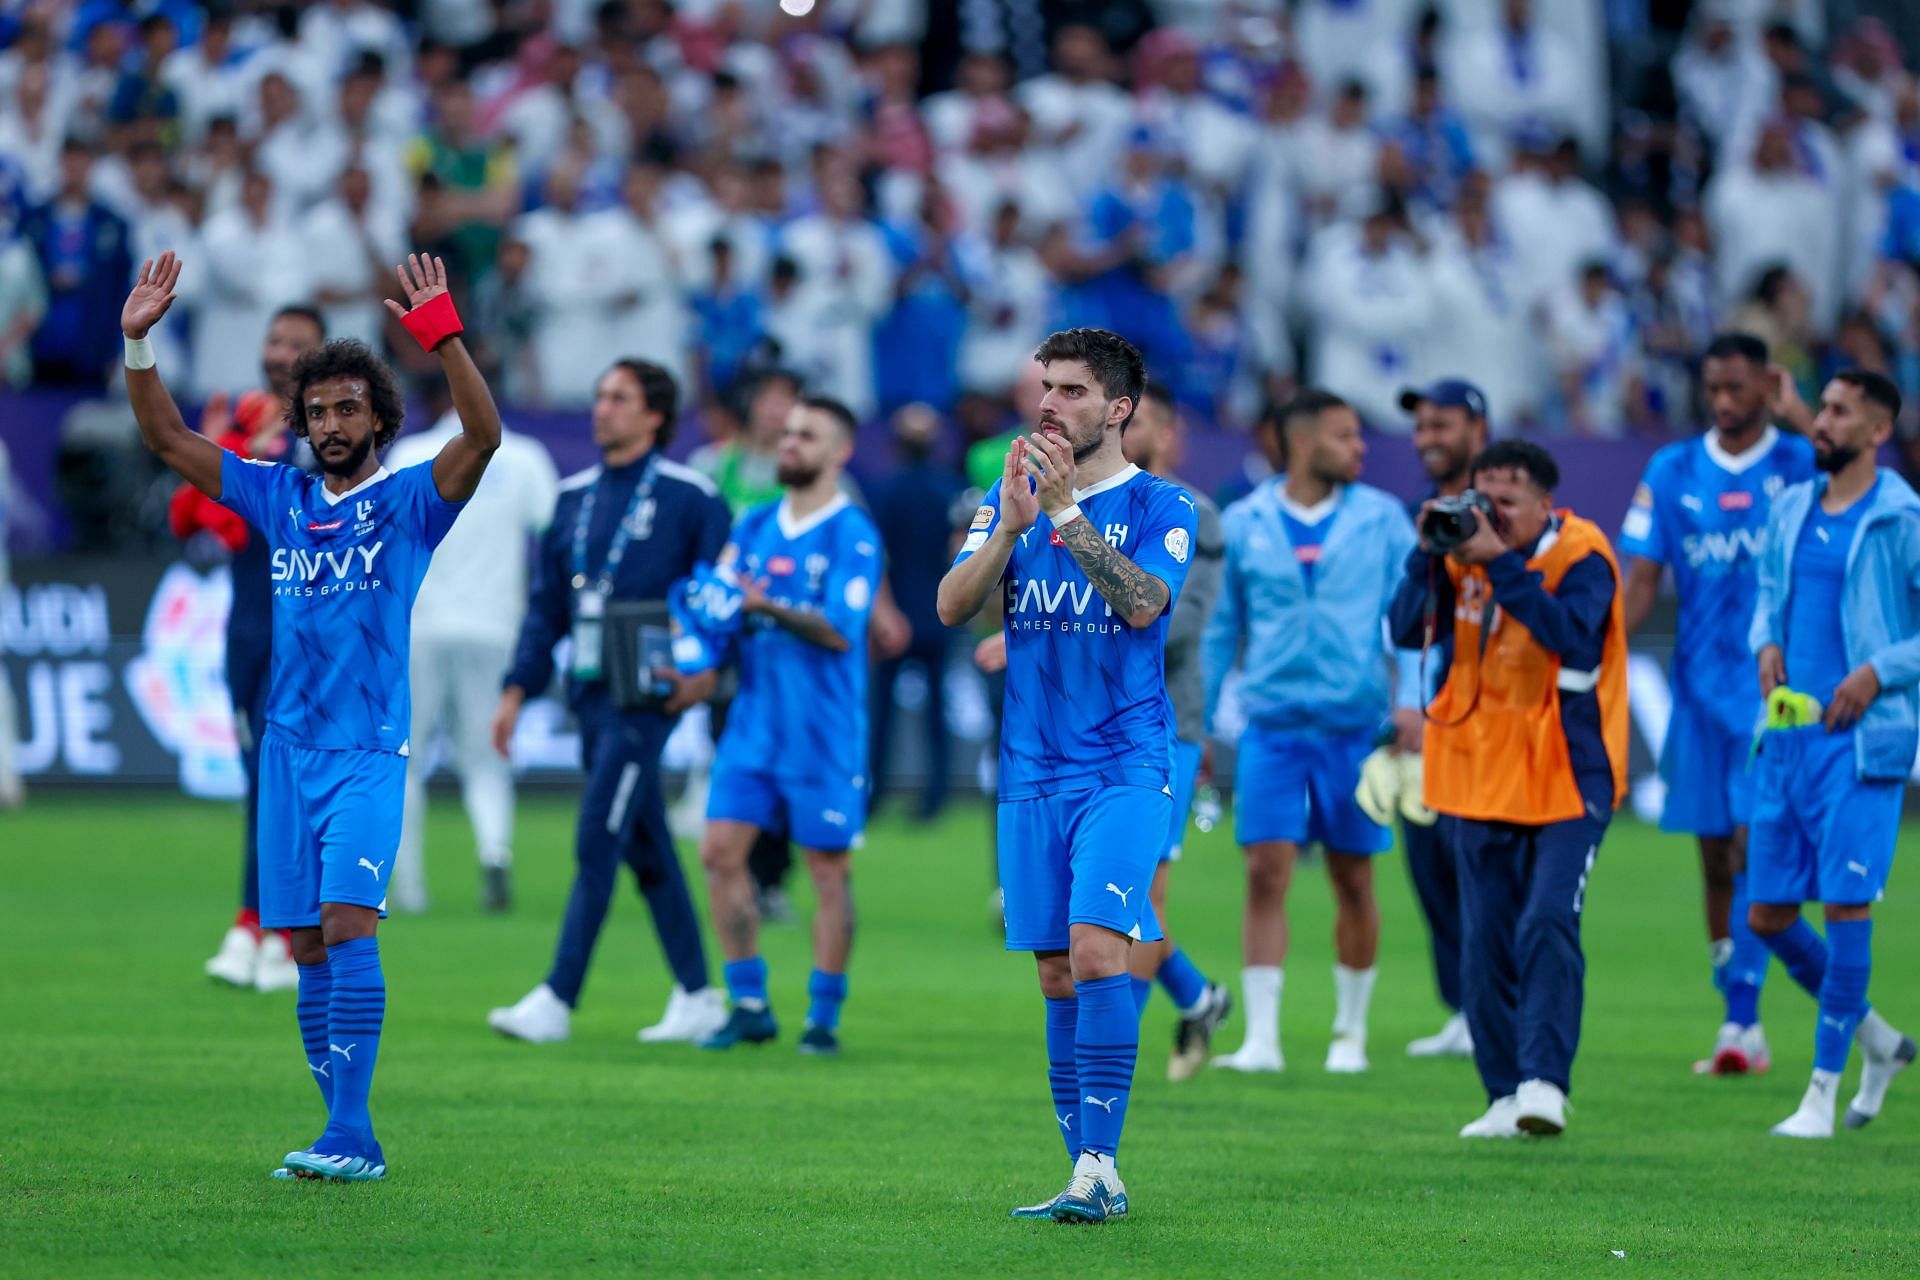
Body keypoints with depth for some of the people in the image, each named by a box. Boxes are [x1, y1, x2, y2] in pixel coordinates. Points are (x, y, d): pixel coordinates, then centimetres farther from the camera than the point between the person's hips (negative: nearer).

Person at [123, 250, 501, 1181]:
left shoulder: (410, 501, 0)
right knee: (307, 944, 4)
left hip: (369, 753, -5)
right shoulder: (280, 497, 12)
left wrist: (442, 335, -28)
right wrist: (139, 343, 0)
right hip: (288, 747, 5)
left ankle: (352, 1135, -22)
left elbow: (483, 435, -18)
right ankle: (346, 1134, 10)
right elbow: (166, 439, 12)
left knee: (346, 918, -18)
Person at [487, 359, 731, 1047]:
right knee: (648, 854, 11)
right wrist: (518, 687, 9)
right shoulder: (575, 496, 14)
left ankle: (557, 1001, -14)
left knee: (598, 842, -12)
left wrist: (708, 669, -16)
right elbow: (546, 602, 16)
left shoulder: (688, 495, -5)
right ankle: (697, 998, 19)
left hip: (645, 692, -7)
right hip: (589, 693, 7)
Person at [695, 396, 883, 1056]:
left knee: (829, 870, 0)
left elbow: (840, 629, -16)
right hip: (754, 722, 5)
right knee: (721, 852, -3)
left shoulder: (854, 535, -7)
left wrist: (767, 607, -27)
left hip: (824, 731, -5)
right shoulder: (755, 526, 12)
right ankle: (750, 1006, 7)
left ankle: (824, 1017, 8)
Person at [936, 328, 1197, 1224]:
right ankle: (1089, 1176, 9)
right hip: (1031, 772, 5)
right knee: (1057, 974, 4)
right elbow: (952, 606, -1)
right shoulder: (1008, 499, 11)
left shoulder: (1158, 506, -1)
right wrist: (1012, 526, -15)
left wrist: (1068, 514, -22)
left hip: (1124, 769, -5)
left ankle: (1099, 1164, -20)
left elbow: (1144, 604, -18)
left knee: (1095, 949, -19)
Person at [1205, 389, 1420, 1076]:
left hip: (1355, 726, 0)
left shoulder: (1381, 519, 4)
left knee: (1353, 882, 5)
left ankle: (1350, 1033, 19)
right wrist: (1197, 724, 9)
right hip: (1272, 727, 0)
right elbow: (1222, 629, 11)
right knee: (1266, 872, -8)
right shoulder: (1244, 524, 5)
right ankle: (1261, 1038, -7)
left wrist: (1411, 701, -13)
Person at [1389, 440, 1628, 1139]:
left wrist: (1500, 564, -29)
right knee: (1485, 945, 4)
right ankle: (1506, 1095, 10)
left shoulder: (1580, 554, -10)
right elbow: (1407, 631, 1)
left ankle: (1544, 1082, -21)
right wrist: (1429, 555, -13)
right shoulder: (1465, 550, 5)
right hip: (1484, 778, 5)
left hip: (1569, 775, -5)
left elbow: (1572, 634, -27)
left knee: (1547, 926, -19)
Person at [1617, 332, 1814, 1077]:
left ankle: (1741, 1023, -15)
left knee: (1753, 850, -13)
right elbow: (1642, 581, 6)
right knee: (1716, 859, 6)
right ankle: (1741, 1028, 14)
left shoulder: (1802, 468, 0)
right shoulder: (1672, 473, 8)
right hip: (1701, 690, 4)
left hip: (1777, 689, -3)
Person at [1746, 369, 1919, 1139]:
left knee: (1846, 905, -9)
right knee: (1768, 917, 8)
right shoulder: (1792, 510, 12)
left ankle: (1824, 1090, -2)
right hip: (1786, 733, 7)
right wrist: (1766, 642, 6)